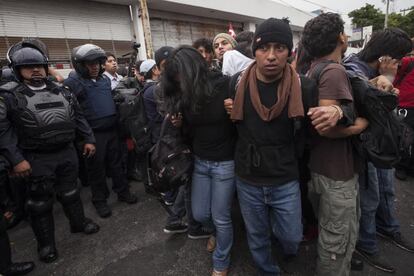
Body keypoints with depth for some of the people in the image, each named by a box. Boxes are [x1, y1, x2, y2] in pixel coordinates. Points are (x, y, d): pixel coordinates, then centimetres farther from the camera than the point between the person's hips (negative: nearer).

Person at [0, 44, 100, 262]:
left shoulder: (61, 91, 7)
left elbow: (78, 117, 13)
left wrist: (88, 139, 8)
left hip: (67, 152, 4)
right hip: (38, 159, -3)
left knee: (70, 192, 19)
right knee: (40, 201, 10)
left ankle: (78, 222, 40)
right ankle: (46, 243, 28)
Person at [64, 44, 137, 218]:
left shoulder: (105, 80, 11)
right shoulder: (72, 83, -9)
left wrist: (116, 122, 20)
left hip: (112, 130, 5)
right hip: (93, 133, -5)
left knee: (116, 163, 15)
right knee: (97, 167, 7)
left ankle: (123, 192, 30)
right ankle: (99, 200, 23)